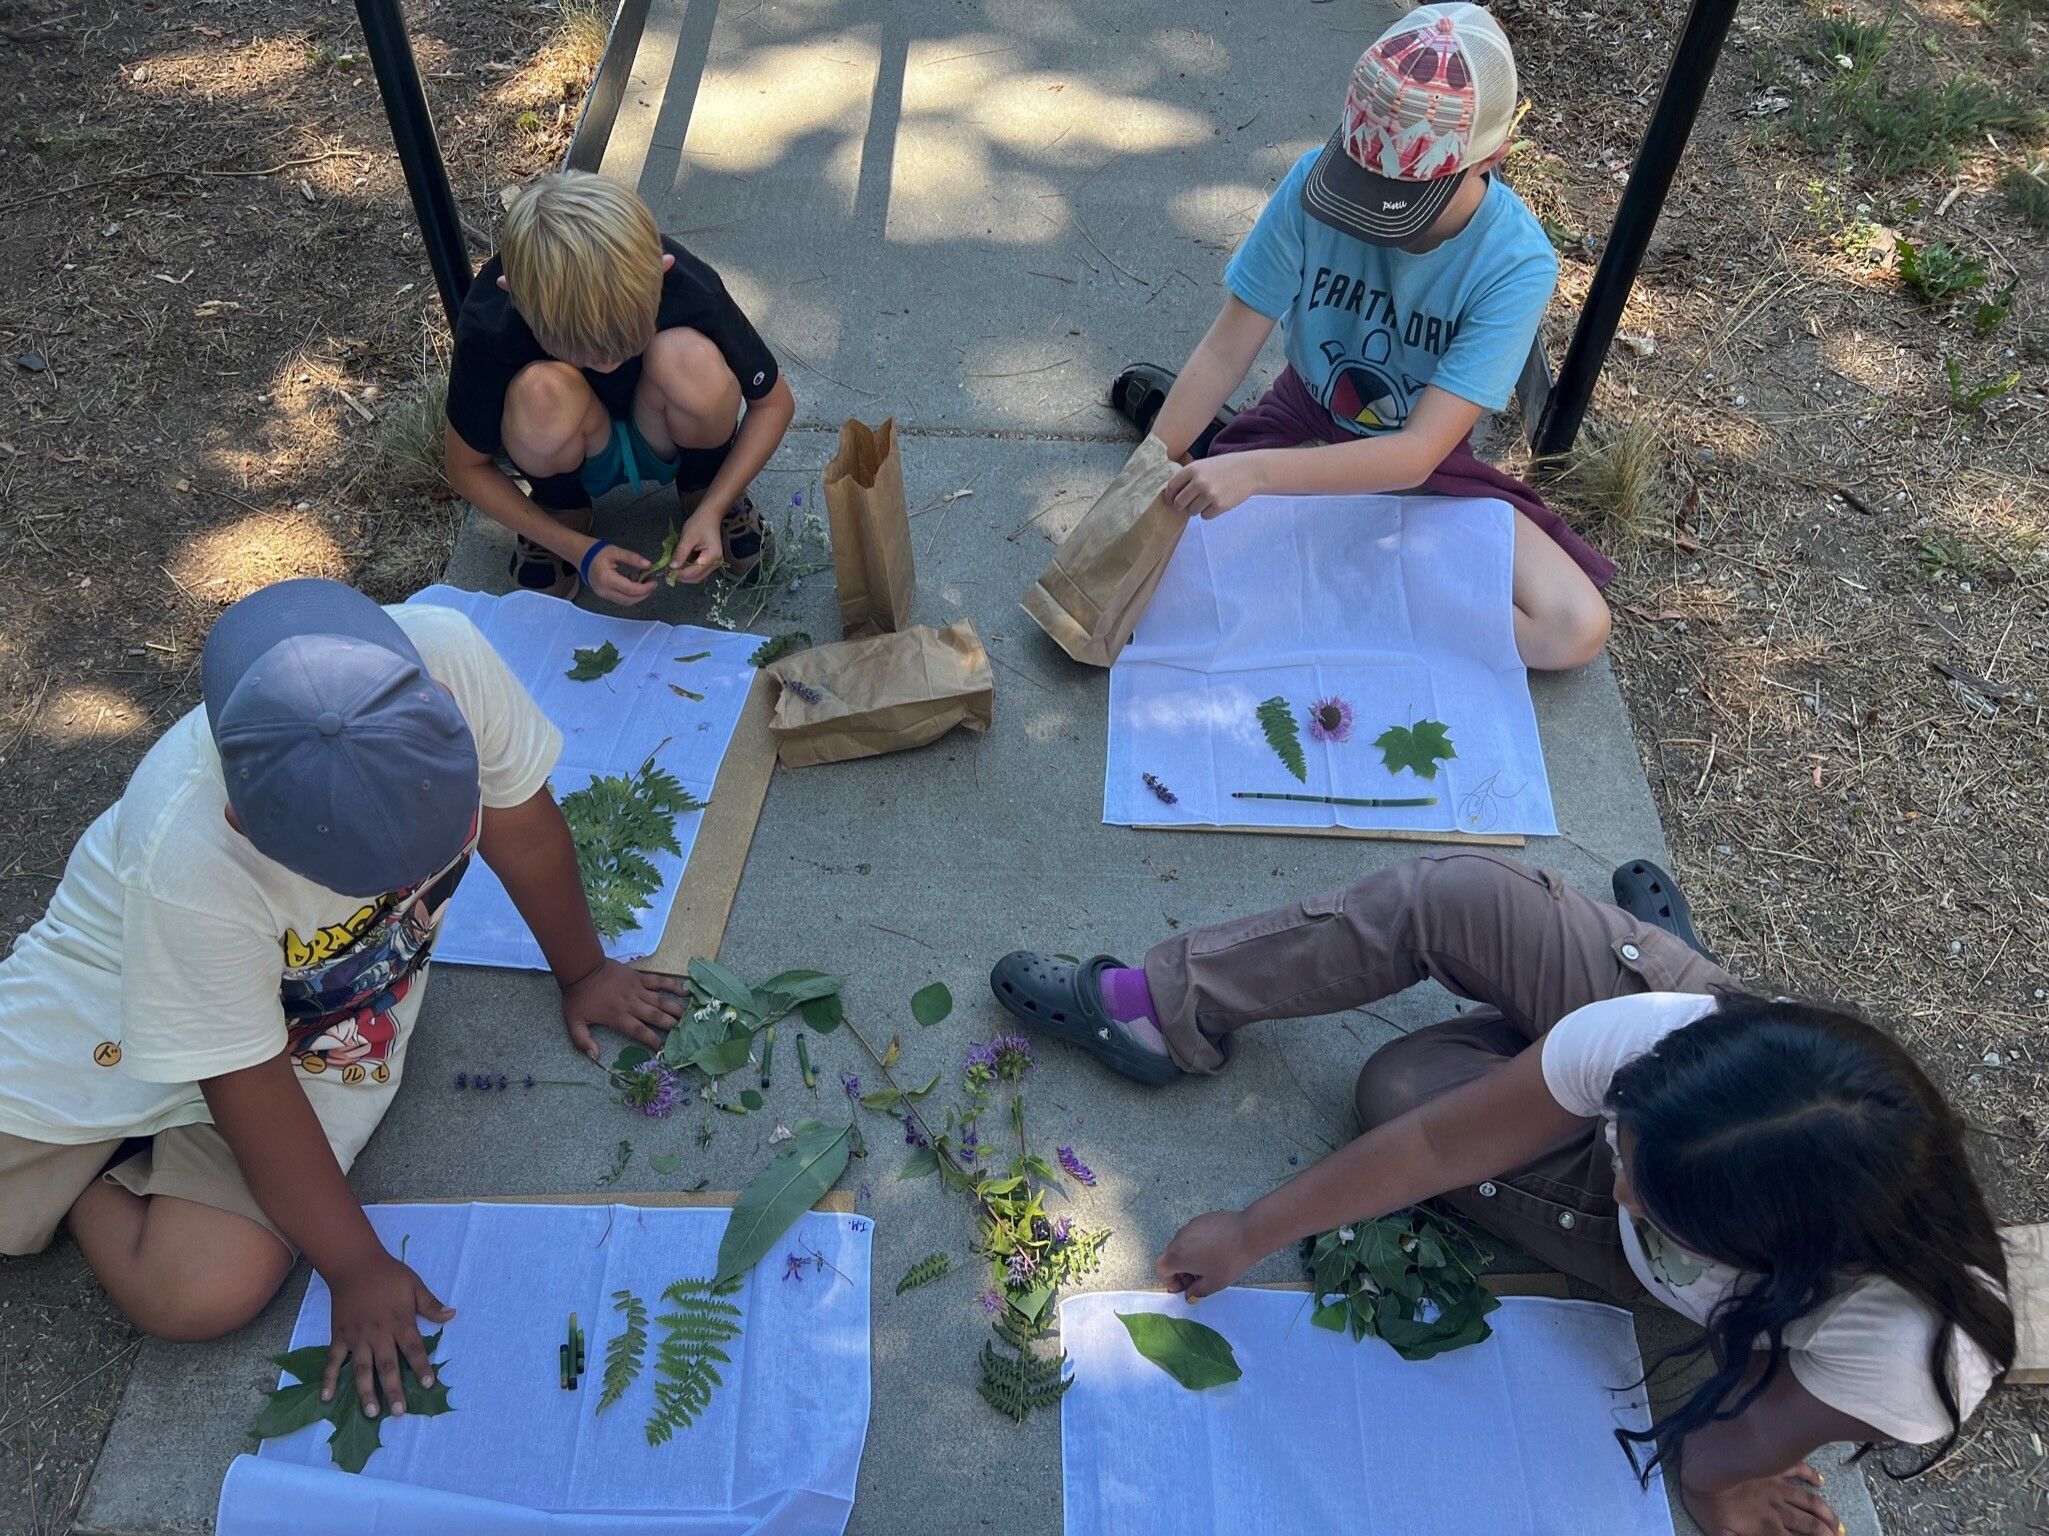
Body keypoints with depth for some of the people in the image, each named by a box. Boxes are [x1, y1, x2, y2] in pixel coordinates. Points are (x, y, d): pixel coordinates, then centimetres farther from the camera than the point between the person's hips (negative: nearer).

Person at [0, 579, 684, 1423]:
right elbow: (247, 1086, -24)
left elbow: (522, 824, -12)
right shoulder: (188, 860, -39)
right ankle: (88, 1171, 19)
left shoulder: (445, 657, -33)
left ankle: (95, 1164, 12)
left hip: (318, 1028, 3)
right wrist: (357, 1268, -15)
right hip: (118, 1014, -2)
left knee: (205, 1293, -15)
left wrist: (581, 973, 4)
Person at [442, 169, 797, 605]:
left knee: (691, 361, -33)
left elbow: (774, 402, -14)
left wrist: (711, 510, -24)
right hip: (574, 454, 0)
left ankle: (702, 493, -1)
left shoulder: (690, 291, -31)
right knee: (543, 394, -35)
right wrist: (581, 551, -23)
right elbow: (466, 468, -15)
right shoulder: (488, 325, -31)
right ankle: (562, 512, -2)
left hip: (666, 439, 1)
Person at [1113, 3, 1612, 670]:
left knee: (1577, 631, -20)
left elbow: (1417, 453, -32)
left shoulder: (1516, 264, -26)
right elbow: (1223, 355, -17)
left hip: (1425, 464, 1)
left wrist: (1259, 470, -44)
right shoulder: (1314, 184, -22)